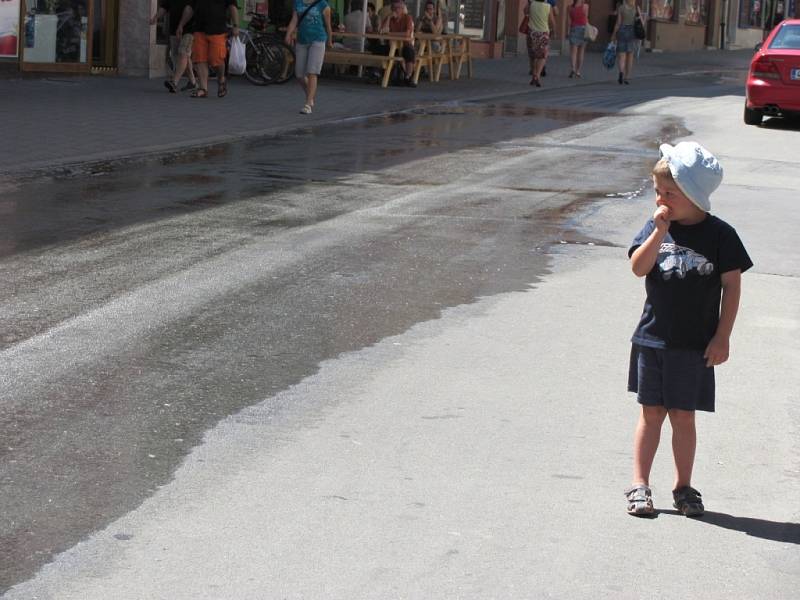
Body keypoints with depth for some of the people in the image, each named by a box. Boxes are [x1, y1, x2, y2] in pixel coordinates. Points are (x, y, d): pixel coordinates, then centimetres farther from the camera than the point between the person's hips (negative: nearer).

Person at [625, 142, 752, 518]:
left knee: (683, 416, 5)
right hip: (652, 339, 2)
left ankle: (683, 487, 19)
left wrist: (722, 337, -6)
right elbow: (638, 268, -11)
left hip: (695, 345, -2)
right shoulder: (656, 227, 1)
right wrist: (659, 232, -22)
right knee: (651, 413, 7)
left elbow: (732, 285, -4)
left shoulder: (719, 235, -6)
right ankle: (639, 485, 13)